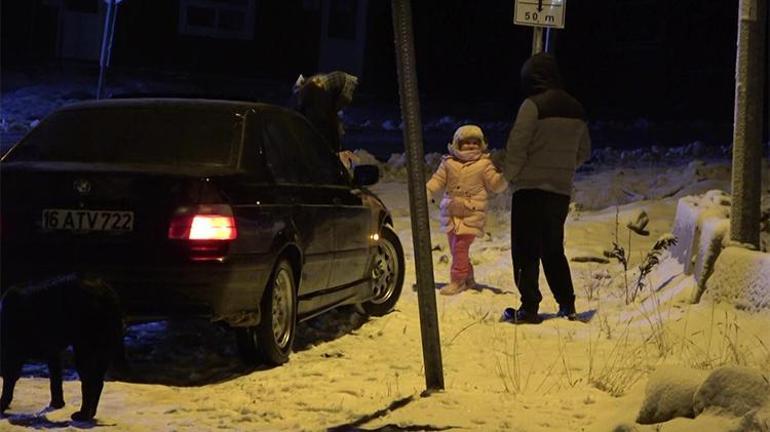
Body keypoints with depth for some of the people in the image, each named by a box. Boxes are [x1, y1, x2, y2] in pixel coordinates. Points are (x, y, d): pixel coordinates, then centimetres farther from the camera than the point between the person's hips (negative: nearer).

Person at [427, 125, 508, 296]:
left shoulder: (484, 164, 0)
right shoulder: (449, 163, 7)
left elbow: (495, 184, 0)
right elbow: (438, 179, 7)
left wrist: (504, 177, -20)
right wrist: (426, 191, -8)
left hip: (472, 213, -5)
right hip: (451, 213, 5)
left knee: (460, 247, -13)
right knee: (455, 247, 10)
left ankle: (457, 281, -7)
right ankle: (468, 279, 24)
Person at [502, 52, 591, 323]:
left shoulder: (533, 105, -12)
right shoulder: (576, 110, 10)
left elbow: (517, 146, -14)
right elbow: (584, 151, 19)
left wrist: (510, 175, 0)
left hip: (531, 187, -6)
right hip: (562, 189, 6)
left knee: (526, 249, -1)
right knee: (554, 248, 17)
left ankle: (530, 306, -6)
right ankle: (567, 304, 16)